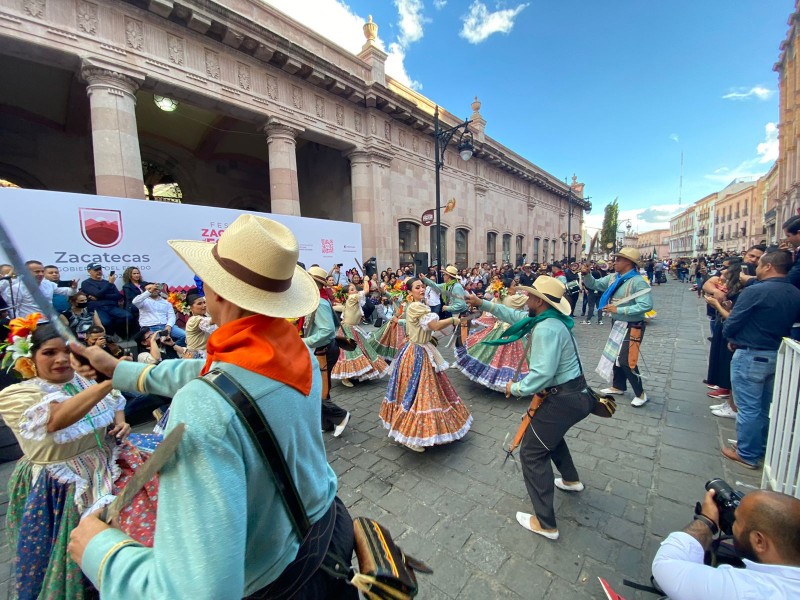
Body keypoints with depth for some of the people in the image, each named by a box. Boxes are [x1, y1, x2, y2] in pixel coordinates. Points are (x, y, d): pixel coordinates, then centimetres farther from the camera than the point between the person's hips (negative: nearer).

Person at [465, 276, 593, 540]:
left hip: (563, 399, -10)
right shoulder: (548, 318, 5)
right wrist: (483, 303, 16)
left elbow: (542, 374, -32)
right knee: (549, 431, 34)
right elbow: (515, 315, 17)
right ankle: (571, 479, 55)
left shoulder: (546, 329, -26)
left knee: (532, 452, 1)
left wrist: (515, 388, -15)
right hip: (575, 392, 10)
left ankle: (545, 524, 14)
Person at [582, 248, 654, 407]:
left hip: (632, 326, -9)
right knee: (616, 356, 18)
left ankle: (640, 394, 11)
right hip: (618, 324, 9)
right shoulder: (613, 277, 2)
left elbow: (646, 305, -30)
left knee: (626, 360, -9)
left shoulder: (637, 281, -22)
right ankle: (618, 387, 36)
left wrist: (618, 310, -29)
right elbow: (595, 285, 11)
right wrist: (587, 274, -9)